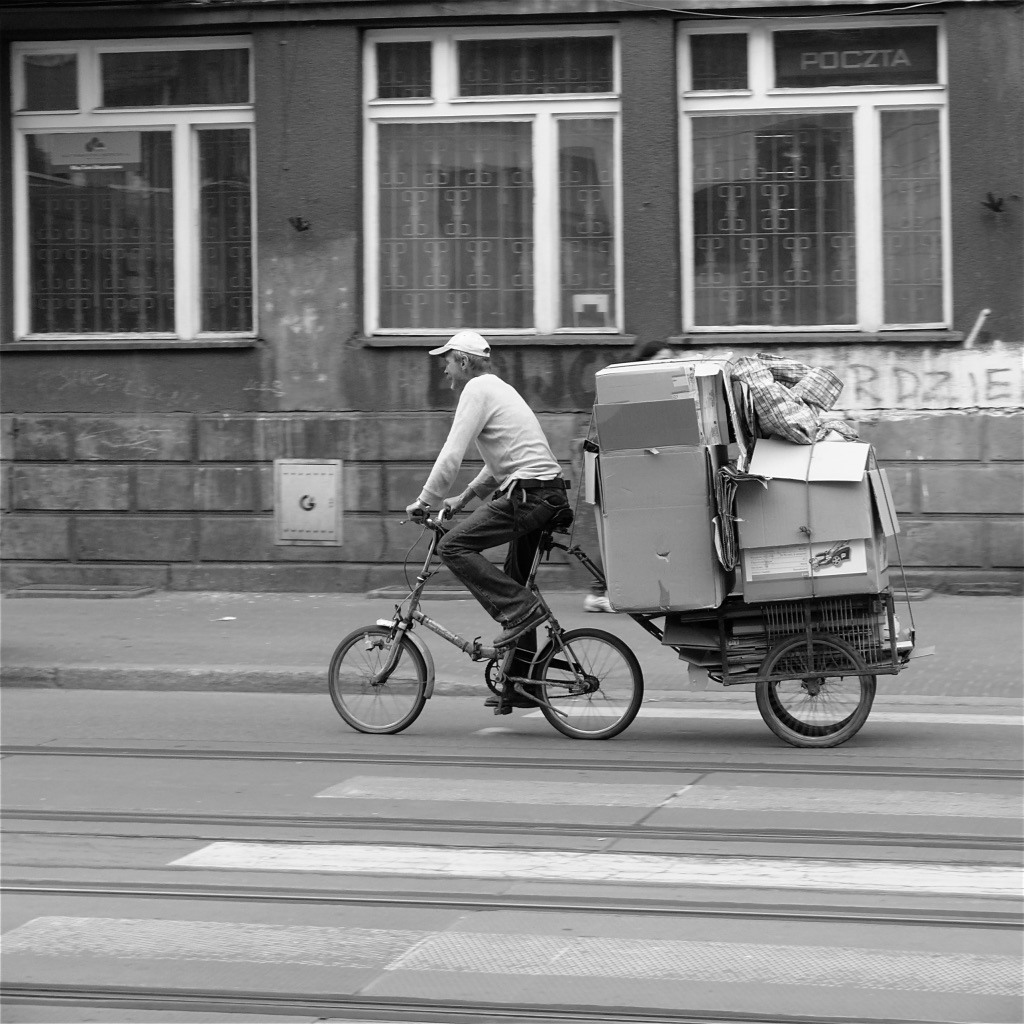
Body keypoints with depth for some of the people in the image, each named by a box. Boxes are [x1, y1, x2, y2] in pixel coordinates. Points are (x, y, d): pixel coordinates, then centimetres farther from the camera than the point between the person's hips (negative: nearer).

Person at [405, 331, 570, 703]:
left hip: (528, 493, -10)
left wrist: (424, 500, -6)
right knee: (513, 581, 15)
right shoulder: (498, 389, 25)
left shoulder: (478, 390, -6)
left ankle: (521, 610, -18)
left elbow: (452, 454, -13)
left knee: (454, 546, -14)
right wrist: (463, 498, 26)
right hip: (550, 492, 10)